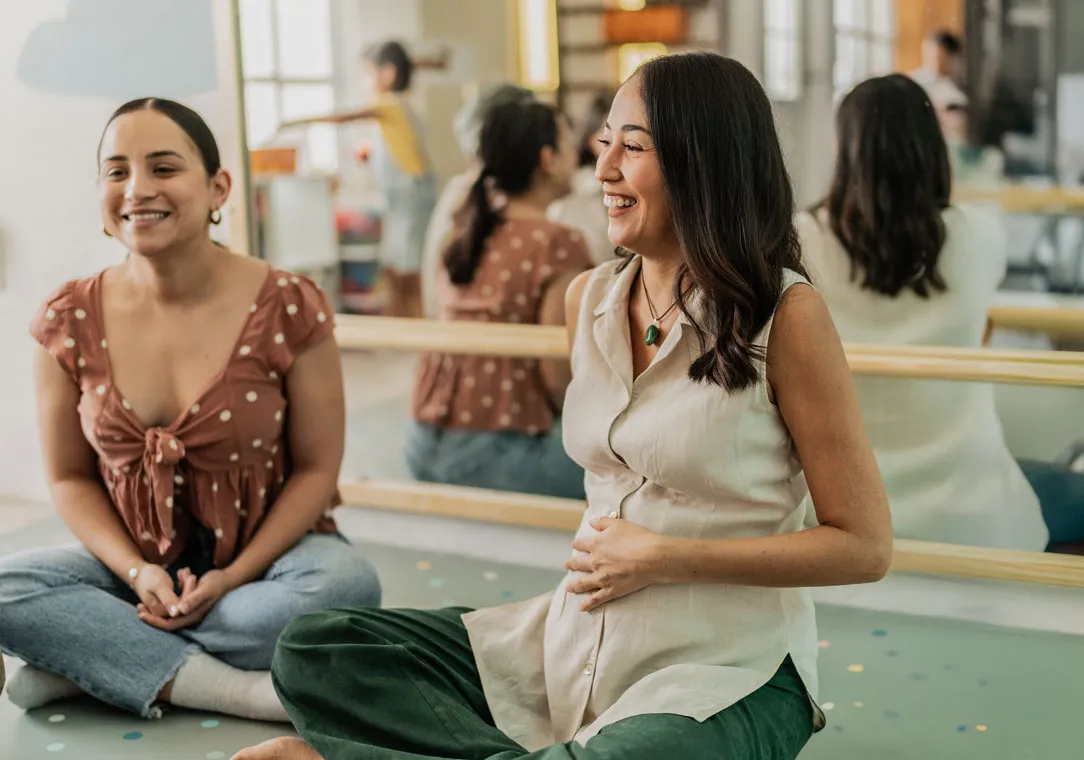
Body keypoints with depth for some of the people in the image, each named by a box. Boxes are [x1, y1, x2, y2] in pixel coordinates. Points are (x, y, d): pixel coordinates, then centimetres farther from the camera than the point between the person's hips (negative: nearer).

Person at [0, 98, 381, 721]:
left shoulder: (288, 308, -13)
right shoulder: (70, 322, -5)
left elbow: (316, 469, -7)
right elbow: (71, 478, 3)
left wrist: (231, 579, -17)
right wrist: (138, 573, -14)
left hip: (263, 556, -1)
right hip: (136, 566, 2)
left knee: (346, 582, -33)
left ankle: (85, 659, -18)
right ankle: (230, 687, -22)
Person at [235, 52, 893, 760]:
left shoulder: (785, 315, -13)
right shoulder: (588, 299, 5)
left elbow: (865, 547, -12)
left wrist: (662, 558, -14)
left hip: (725, 668, -5)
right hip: (580, 638, 6)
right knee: (313, 650, -5)